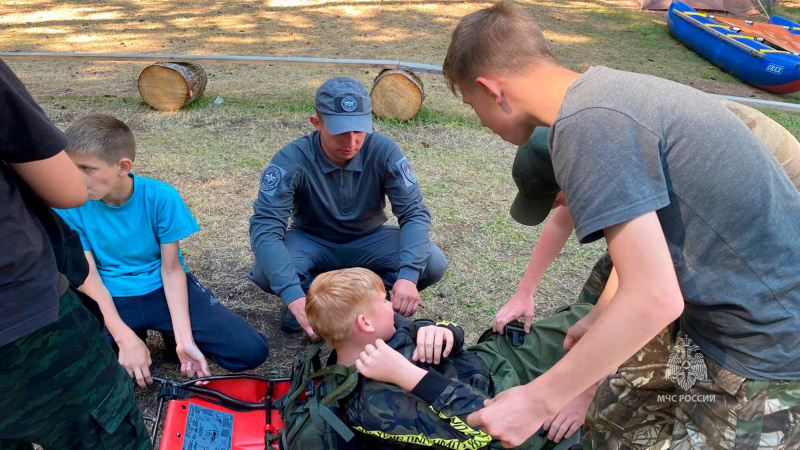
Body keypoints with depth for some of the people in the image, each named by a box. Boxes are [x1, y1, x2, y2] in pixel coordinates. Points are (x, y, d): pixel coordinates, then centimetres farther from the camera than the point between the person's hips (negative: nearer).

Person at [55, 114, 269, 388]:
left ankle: (172, 337, 9)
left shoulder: (160, 196, -15)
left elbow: (171, 268, -12)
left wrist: (184, 338, -21)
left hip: (165, 289, -1)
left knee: (252, 351, -18)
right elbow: (89, 276, -12)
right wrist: (126, 338, -23)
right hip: (110, 299, 1)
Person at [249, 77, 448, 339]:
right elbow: (264, 227, -32)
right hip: (311, 243, -1)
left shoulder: (383, 151, -21)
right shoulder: (292, 160, -25)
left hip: (368, 241, 1)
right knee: (267, 273, -33)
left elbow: (415, 213, -21)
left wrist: (408, 275, -39)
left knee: (433, 264, -25)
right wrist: (293, 296, -47)